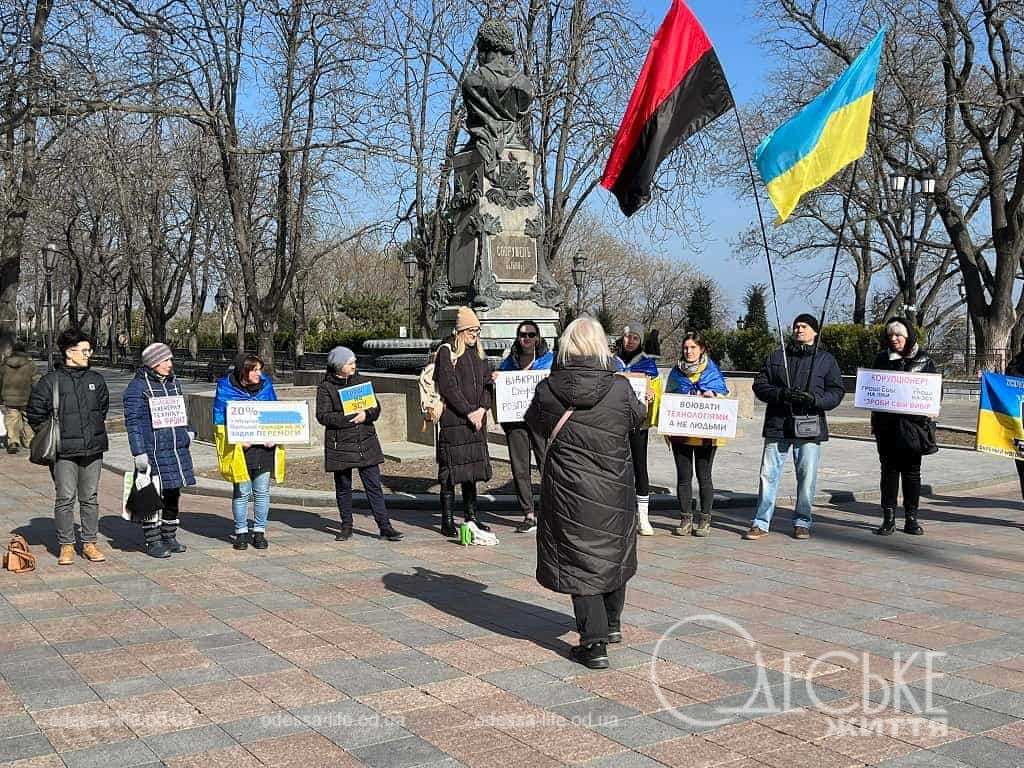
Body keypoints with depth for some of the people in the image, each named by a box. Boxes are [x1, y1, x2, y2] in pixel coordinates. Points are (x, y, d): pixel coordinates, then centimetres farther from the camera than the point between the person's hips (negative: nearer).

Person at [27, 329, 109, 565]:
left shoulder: (96, 380, 9)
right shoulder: (50, 381, -4)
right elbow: (35, 413, 0)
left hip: (93, 449, 4)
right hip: (64, 451, -4)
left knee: (90, 498, 9)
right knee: (65, 498, -1)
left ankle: (89, 543, 17)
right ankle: (66, 546, 10)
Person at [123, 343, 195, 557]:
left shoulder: (173, 383, 15)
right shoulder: (137, 387, -8)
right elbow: (133, 422, -11)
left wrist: (187, 431, 13)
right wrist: (139, 452, -16)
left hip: (177, 450, 7)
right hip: (153, 451, -7)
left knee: (173, 493, 12)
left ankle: (169, 536, 23)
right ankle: (152, 541, 8)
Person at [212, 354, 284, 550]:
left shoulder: (266, 385, 5)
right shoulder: (226, 389, -4)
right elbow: (219, 421, -3)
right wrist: (238, 439, -14)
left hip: (264, 447, 3)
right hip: (239, 448, -3)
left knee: (262, 491, 7)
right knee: (242, 492, 1)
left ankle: (259, 532, 17)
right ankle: (241, 532, 15)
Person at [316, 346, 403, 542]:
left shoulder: (362, 381, 9)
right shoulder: (326, 387, -1)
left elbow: (376, 407, 8)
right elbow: (323, 416, -9)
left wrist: (366, 414, -14)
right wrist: (348, 417, -18)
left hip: (366, 443, 2)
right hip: (340, 444, -2)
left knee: (374, 485, 0)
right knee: (343, 487, 8)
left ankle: (384, 526, 3)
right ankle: (346, 526, 22)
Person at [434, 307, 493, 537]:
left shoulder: (478, 352, 16)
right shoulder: (446, 351, -5)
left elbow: (488, 383, 13)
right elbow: (449, 387, -12)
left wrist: (482, 409, -3)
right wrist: (469, 412, -13)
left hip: (475, 419, 6)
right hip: (452, 420, -6)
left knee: (472, 466, 10)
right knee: (451, 468, -4)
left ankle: (472, 516, 19)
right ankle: (447, 520, 2)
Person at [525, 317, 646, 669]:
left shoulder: (547, 389, -10)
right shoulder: (620, 388, -12)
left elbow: (534, 422, 9)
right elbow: (638, 420, 8)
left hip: (568, 489, -1)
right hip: (615, 489, 1)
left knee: (580, 559, 7)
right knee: (613, 551, 21)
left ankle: (594, 643, 5)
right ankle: (612, 624, 38)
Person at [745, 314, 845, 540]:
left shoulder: (826, 360, 8)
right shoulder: (777, 356, 12)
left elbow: (837, 392, 4)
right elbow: (760, 384, 8)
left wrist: (814, 399, -15)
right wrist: (780, 394, -12)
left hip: (809, 426, -1)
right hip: (777, 425, 1)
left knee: (807, 477, 4)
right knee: (768, 475, 0)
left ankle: (802, 523, 19)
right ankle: (761, 523, 7)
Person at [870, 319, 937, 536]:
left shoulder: (923, 360, 4)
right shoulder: (882, 359, 9)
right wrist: (874, 419, 0)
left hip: (913, 423, -1)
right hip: (887, 423, 1)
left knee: (911, 470, 4)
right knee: (889, 469, 2)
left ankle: (911, 518, 13)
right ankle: (888, 518, 6)